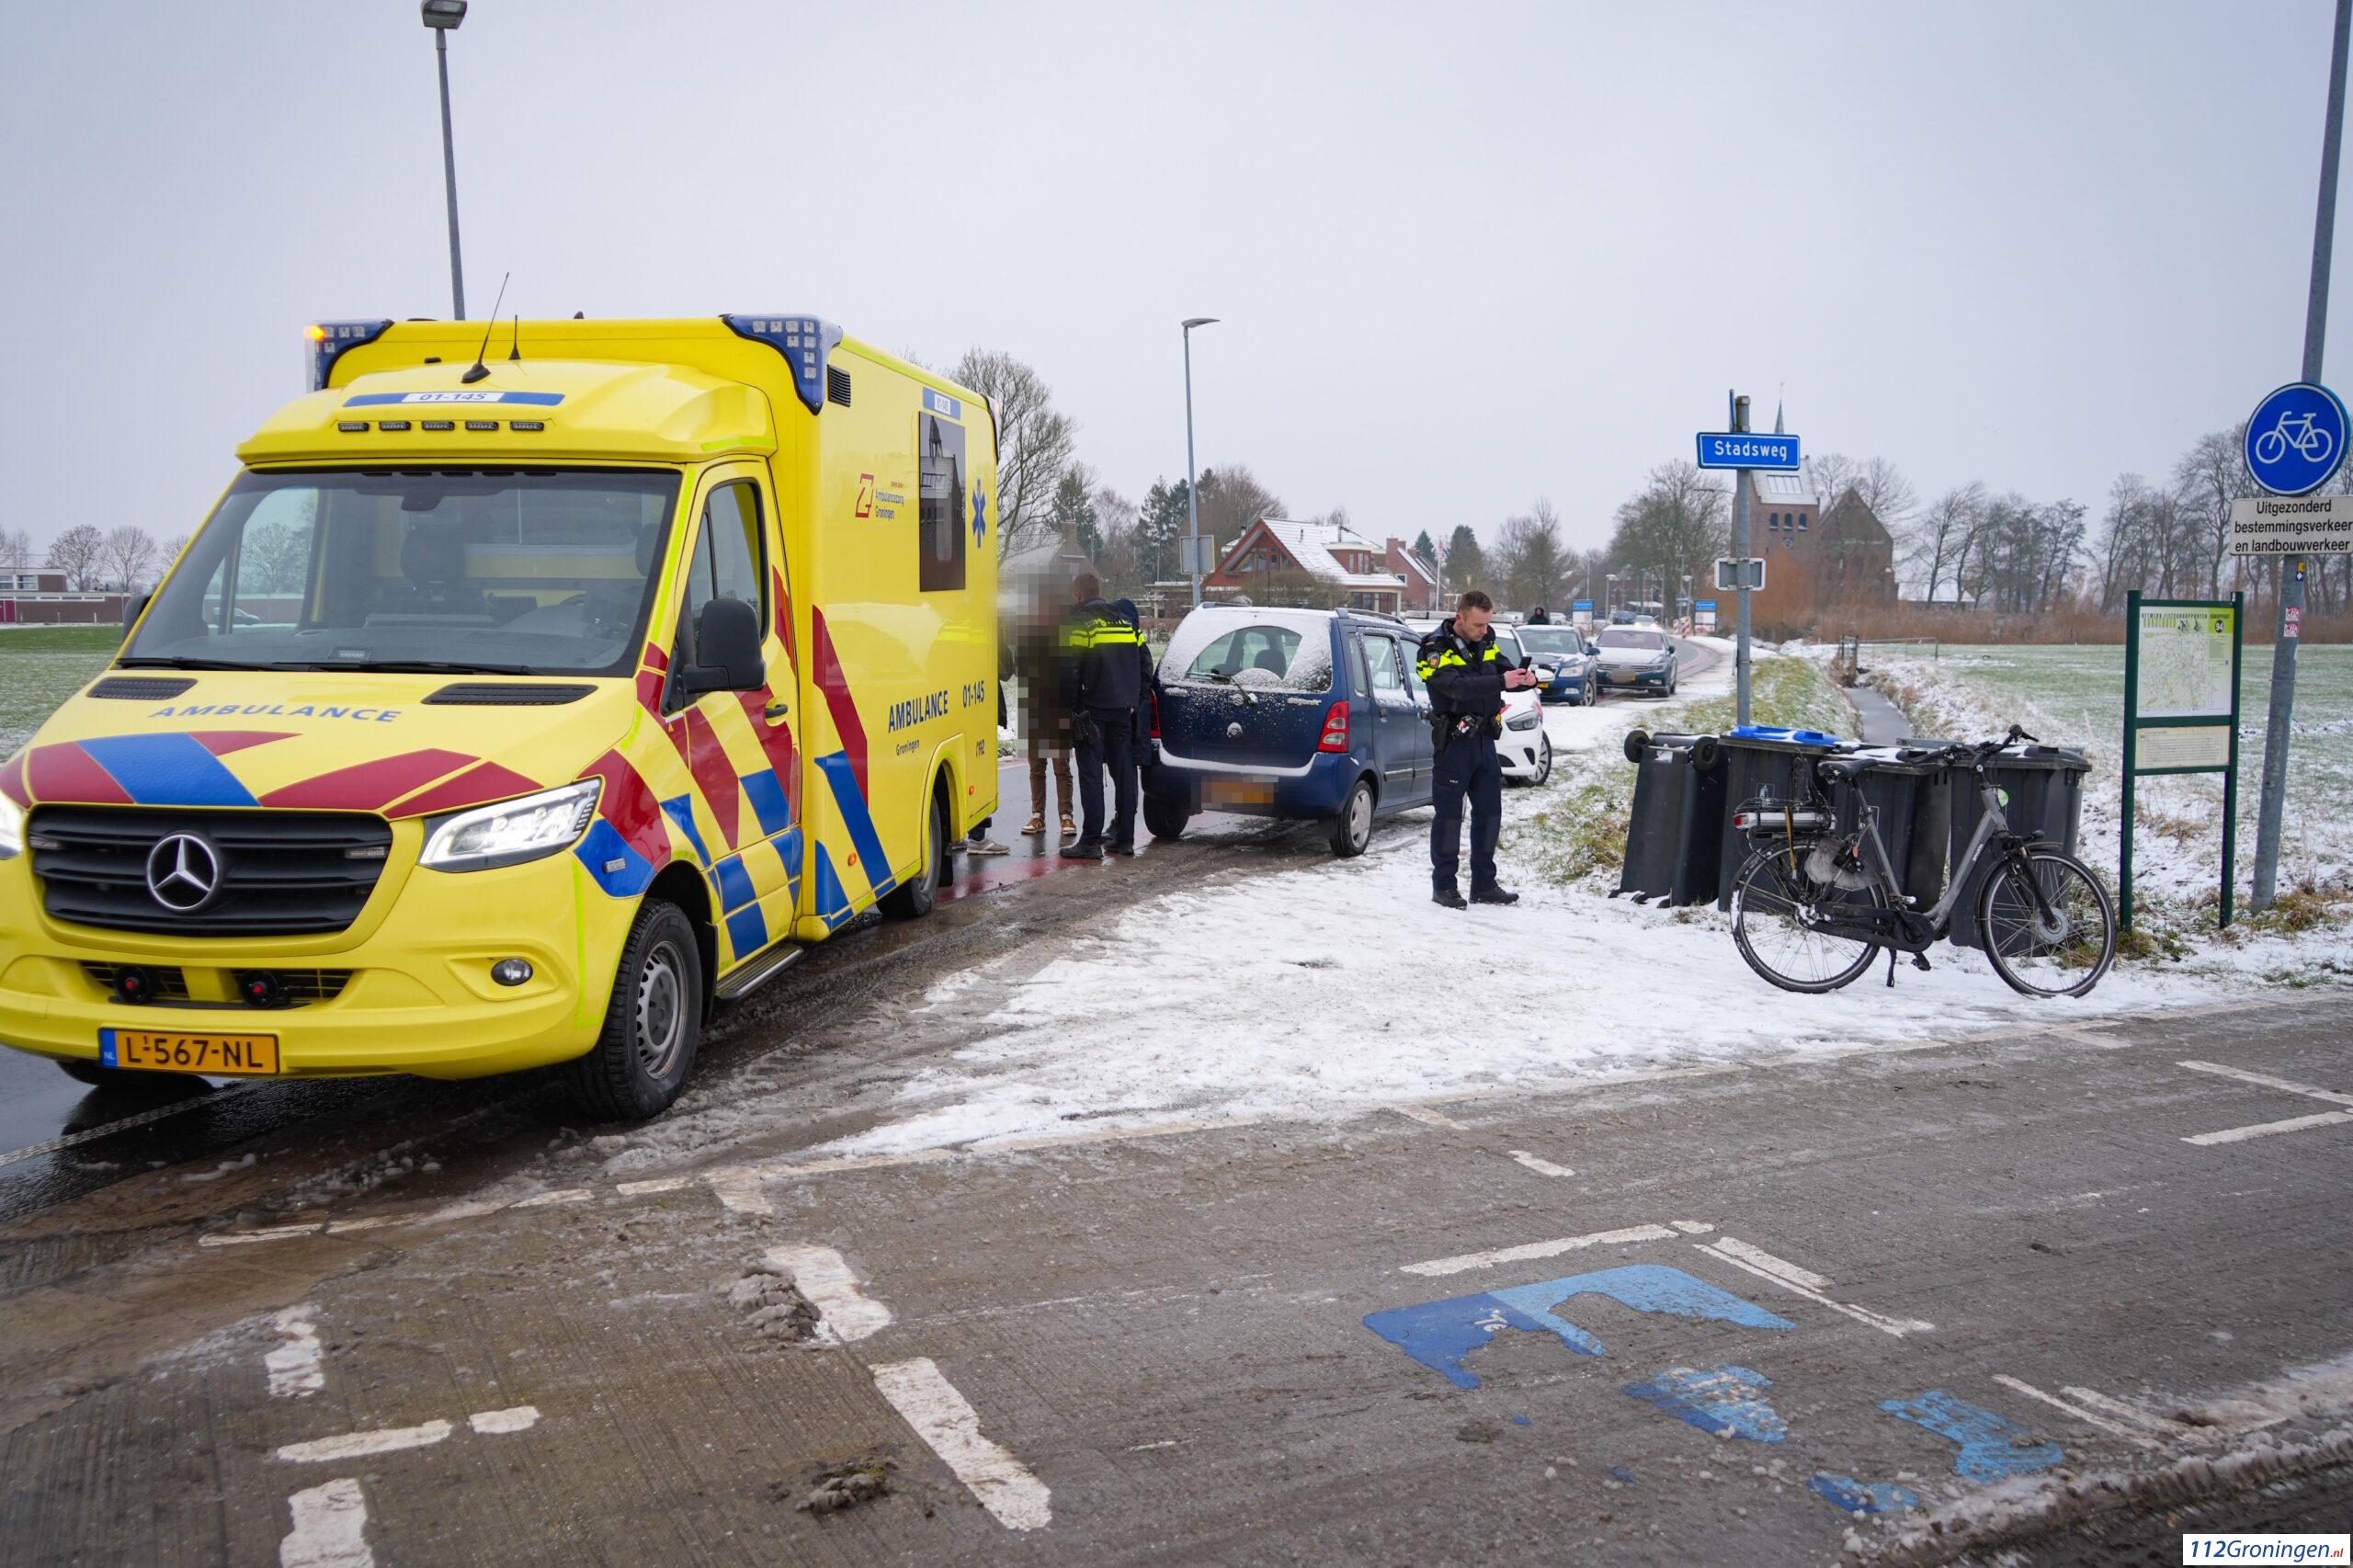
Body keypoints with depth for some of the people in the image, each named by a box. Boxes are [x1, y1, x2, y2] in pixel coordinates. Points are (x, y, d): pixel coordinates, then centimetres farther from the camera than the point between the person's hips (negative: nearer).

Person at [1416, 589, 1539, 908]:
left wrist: (1526, 678, -17)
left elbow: (1506, 673, 6)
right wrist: (1501, 682, -38)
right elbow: (1458, 687, -28)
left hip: (1484, 738, 7)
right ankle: (1443, 885, 9)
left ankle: (1484, 884, 21)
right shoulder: (1436, 648, -13)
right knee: (1449, 815, -1)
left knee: (1489, 813, 11)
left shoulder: (1486, 642, 8)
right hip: (1454, 741, -7)